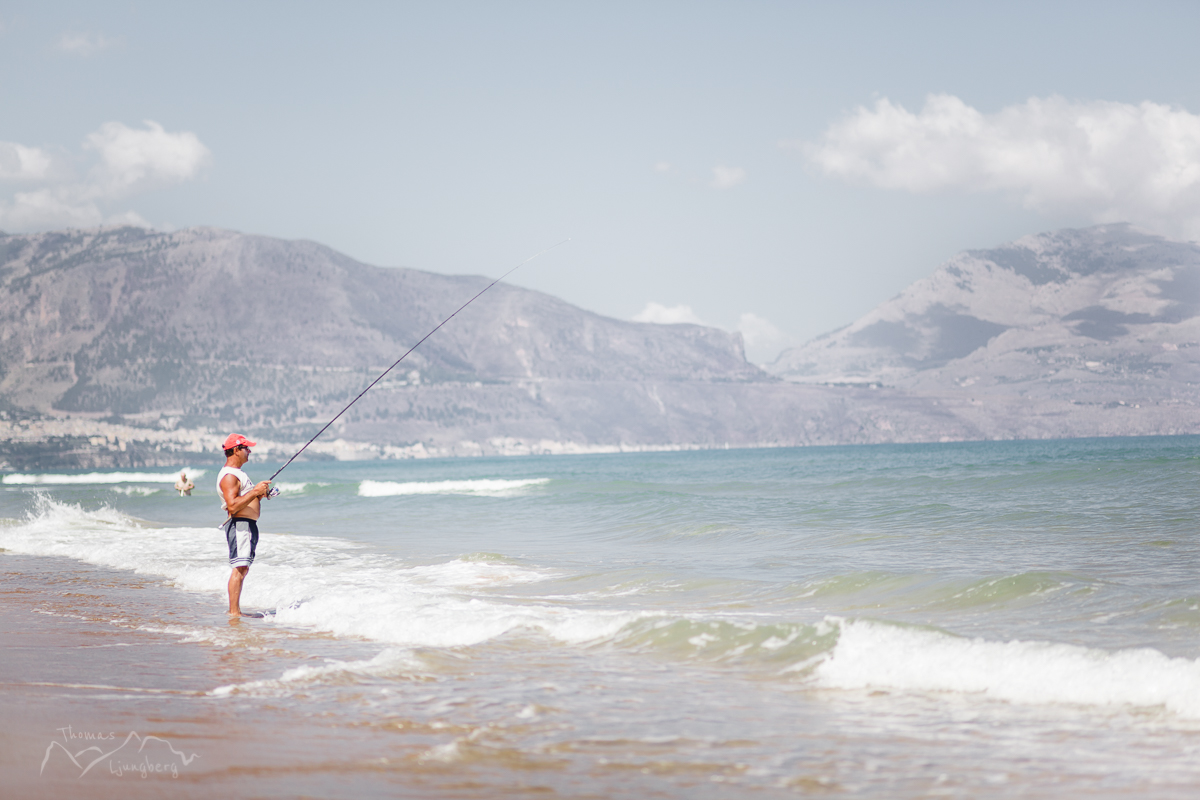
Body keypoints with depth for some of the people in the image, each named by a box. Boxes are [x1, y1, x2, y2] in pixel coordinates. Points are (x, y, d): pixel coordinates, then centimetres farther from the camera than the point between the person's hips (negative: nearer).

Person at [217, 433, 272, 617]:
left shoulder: (237, 473, 20)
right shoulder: (228, 476, -15)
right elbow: (232, 506, -24)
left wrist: (260, 493, 12)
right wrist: (255, 491, -23)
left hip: (248, 525, 11)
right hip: (239, 525, -11)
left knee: (243, 568, 12)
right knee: (239, 569, -13)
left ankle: (234, 609, 16)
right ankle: (234, 612, -15)